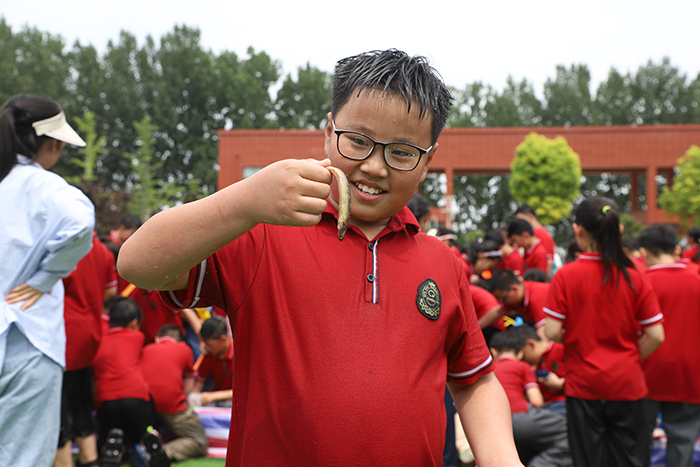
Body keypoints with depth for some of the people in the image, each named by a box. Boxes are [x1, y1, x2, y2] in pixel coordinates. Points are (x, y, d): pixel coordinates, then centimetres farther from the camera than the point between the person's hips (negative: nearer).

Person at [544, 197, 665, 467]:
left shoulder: (565, 276, -10)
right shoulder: (635, 278, -5)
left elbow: (552, 332, -12)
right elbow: (656, 335, -5)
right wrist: (631, 357, 11)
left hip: (583, 383, -1)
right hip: (628, 384, 1)